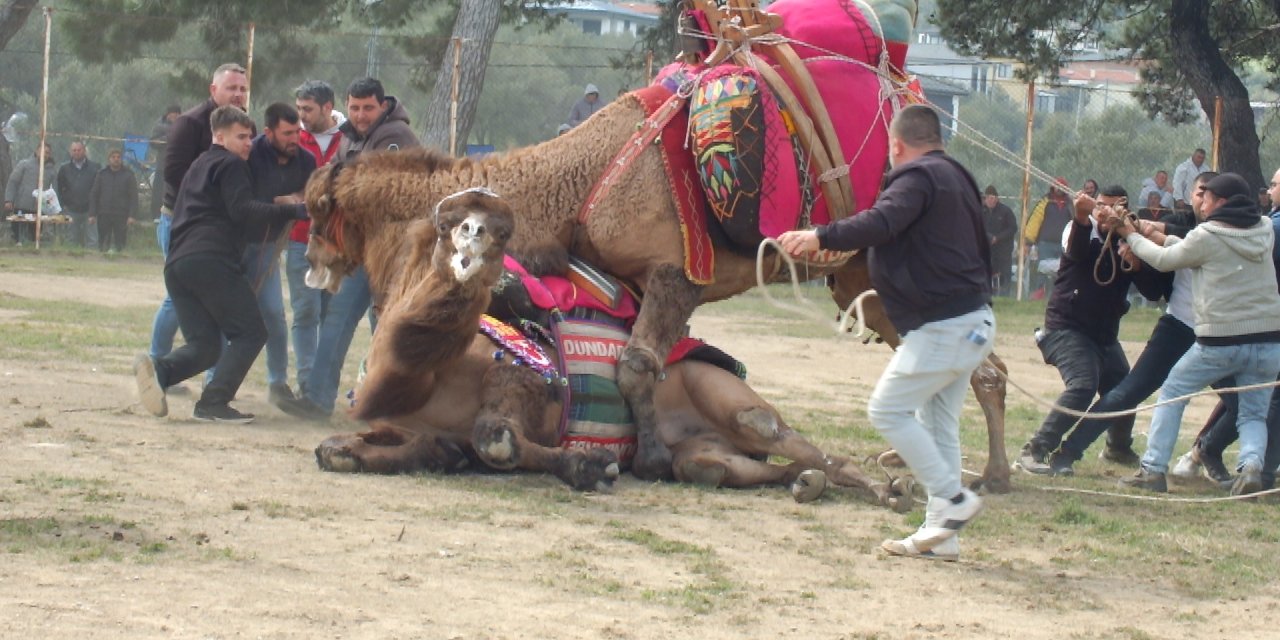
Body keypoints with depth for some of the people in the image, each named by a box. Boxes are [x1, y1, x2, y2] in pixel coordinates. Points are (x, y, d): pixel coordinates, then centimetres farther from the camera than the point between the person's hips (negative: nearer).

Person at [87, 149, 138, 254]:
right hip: (104, 215, 2)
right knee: (102, 243, 3)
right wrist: (92, 214, 1)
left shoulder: (128, 175, 4)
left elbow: (133, 197, 1)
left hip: (121, 216, -2)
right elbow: (93, 195, 10)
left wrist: (131, 215, -10)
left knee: (120, 241, -2)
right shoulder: (102, 174, 10)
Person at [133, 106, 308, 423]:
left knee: (204, 345, 8)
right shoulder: (231, 165, 4)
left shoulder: (198, 166, 32)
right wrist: (293, 210, -16)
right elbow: (243, 211, -11)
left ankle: (159, 368, -21)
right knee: (250, 333, -4)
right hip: (212, 261, -8)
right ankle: (214, 402, -20)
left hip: (176, 263, 8)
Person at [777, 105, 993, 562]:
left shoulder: (917, 177, -12)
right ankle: (941, 534, 10)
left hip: (941, 326, -10)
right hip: (972, 321, 10)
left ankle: (951, 500, -8)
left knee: (888, 409, -6)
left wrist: (821, 238, -34)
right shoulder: (956, 177, 20)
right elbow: (980, 247, 29)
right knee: (938, 423, 12)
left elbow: (881, 223, -30)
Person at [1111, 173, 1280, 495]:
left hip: (1220, 340, -4)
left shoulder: (1206, 237, -7)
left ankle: (1153, 470, 8)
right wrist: (1166, 239, 24)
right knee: (1253, 414, 13)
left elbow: (1164, 261, 7)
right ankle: (1251, 465, -17)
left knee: (1171, 394, 15)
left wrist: (1131, 235, 22)